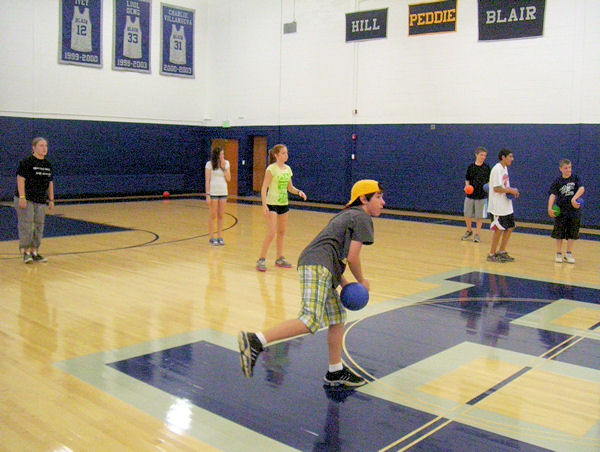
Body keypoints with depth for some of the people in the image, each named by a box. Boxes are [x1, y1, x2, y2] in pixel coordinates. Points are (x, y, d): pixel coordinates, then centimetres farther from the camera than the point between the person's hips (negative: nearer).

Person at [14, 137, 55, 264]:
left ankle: (34, 252, 15)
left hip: (41, 201, 7)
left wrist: (51, 199, 14)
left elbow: (50, 183, 17)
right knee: (26, 225, -7)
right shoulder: (27, 162, -8)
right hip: (26, 200, -6)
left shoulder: (48, 165, 12)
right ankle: (26, 252, 0)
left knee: (39, 226, 7)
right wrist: (22, 197, -19)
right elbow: (20, 180, -13)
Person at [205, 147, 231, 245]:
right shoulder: (209, 164, -3)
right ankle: (211, 238, 8)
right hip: (213, 192, -3)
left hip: (223, 192, 4)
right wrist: (207, 194, -11)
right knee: (213, 216, 0)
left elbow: (228, 179, 2)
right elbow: (207, 180, -5)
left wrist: (224, 167, -8)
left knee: (221, 216, 6)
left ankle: (220, 237, 13)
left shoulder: (226, 163, 8)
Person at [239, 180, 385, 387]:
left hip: (310, 263, 10)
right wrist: (362, 281, 12)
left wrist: (343, 282, 21)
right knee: (311, 321, -20)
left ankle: (336, 372, 25)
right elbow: (352, 257, -5)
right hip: (318, 266, -10)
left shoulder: (348, 214, 31)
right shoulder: (362, 218, 2)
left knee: (338, 317, 17)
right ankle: (255, 341, -29)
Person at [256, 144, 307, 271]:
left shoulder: (288, 169, 8)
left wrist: (299, 192, -4)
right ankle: (261, 260, -4)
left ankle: (280, 258, 23)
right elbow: (264, 188, -14)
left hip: (284, 204, 7)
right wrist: (264, 205, -22)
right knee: (272, 232, -13)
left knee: (282, 232, 12)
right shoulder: (271, 169, -11)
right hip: (272, 204, -7)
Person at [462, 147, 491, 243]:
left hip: (482, 195, -2)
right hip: (470, 195, 2)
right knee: (467, 215, 7)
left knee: (479, 216, 3)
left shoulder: (487, 167, -2)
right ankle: (469, 230, 31)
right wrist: (467, 186, -10)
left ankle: (477, 234, 17)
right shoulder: (471, 167, 1)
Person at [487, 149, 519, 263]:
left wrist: (512, 190, 3)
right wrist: (511, 191, -15)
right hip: (498, 206, -10)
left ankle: (502, 252, 24)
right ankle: (491, 254, 8)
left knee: (510, 227, 13)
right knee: (499, 230, -4)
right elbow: (497, 188, -23)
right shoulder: (497, 169, -16)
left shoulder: (505, 168, 14)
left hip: (506, 205, 10)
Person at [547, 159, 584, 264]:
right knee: (559, 233, 5)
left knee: (572, 233, 5)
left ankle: (568, 254, 16)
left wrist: (574, 199, -28)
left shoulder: (575, 178, -1)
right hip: (561, 211, 0)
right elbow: (553, 195, -8)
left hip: (574, 210, 0)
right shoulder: (557, 181, -2)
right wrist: (550, 208, -20)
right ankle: (559, 254, 16)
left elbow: (581, 188, -14)